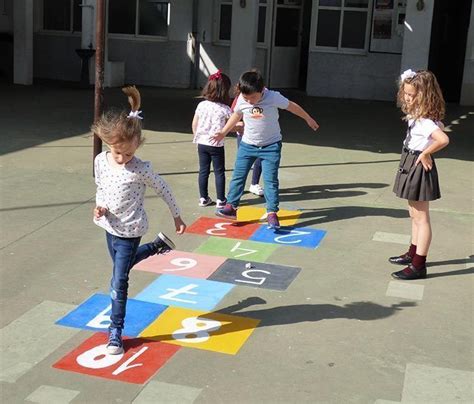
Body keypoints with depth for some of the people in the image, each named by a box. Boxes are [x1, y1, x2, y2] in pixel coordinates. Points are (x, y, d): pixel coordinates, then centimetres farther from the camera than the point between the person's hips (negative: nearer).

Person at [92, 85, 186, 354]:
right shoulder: (101, 161, -9)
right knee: (121, 266, 29)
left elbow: (163, 190, -9)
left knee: (118, 282, -4)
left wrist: (177, 217, 0)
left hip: (129, 231, -6)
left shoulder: (140, 169, -22)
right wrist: (99, 206, -12)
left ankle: (116, 331, 10)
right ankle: (159, 245, 51)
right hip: (110, 226, 6)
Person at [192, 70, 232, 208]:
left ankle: (203, 198, 18)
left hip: (202, 143, 4)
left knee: (203, 171, 12)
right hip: (217, 145, -4)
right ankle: (220, 200, 12)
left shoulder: (201, 105, -3)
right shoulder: (225, 109, -14)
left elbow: (194, 125, 4)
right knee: (219, 172, 8)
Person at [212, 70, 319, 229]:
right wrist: (223, 132, 12)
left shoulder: (273, 97, -19)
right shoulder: (242, 100, -10)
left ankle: (272, 213, 1)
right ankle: (231, 206, 13)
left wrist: (309, 119, 7)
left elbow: (292, 106, -4)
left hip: (271, 146, -3)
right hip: (247, 144, 3)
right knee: (238, 176, 3)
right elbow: (236, 115, 10)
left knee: (270, 180, -5)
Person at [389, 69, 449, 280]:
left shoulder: (424, 121, -25)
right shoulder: (418, 115, 4)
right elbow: (439, 126, 22)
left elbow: (443, 139, -41)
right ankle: (413, 253, 36)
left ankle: (418, 265, 4)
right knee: (415, 214, 21)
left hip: (419, 168, -10)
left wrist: (425, 154, -26)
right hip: (411, 166, 10)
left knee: (421, 217, -3)